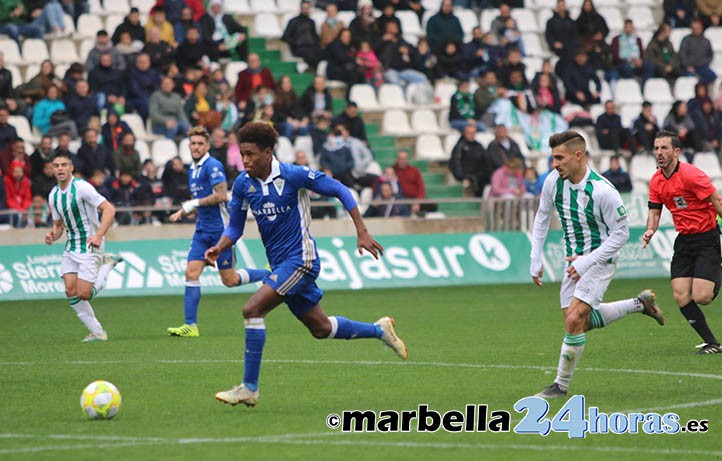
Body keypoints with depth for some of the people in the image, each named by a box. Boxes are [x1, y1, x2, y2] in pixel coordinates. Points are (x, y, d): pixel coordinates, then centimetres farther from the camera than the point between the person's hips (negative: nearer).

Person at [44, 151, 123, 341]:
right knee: (71, 291, -4)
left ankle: (107, 263, 11)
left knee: (83, 294, -12)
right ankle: (97, 332, 6)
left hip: (90, 246, -7)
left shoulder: (81, 187, -15)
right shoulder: (54, 195, 8)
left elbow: (109, 209, -19)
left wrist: (98, 235, -29)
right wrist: (53, 236, -4)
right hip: (71, 247, 7)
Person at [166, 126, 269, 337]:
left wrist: (194, 203, -18)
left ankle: (270, 274, 22)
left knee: (230, 280, -1)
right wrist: (183, 212, 10)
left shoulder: (213, 166, -12)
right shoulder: (193, 170, 16)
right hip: (202, 231, 8)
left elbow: (221, 195, -22)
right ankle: (190, 325, -6)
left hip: (220, 230, -8)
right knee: (191, 273, -6)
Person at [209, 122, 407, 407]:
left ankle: (249, 388, -15)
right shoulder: (242, 184, 1)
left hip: (300, 259, -7)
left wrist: (362, 232, -11)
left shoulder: (293, 175, -16)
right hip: (280, 264, 7)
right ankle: (379, 330, 40)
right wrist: (219, 247, -11)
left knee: (252, 309, -21)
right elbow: (235, 227, 11)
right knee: (320, 328, 16)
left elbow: (339, 190, -8)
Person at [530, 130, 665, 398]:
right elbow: (542, 217, 9)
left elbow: (621, 233, -18)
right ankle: (640, 304, 33)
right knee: (583, 322, 13)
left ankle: (561, 385, -4)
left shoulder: (602, 191, -26)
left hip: (600, 260, -7)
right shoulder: (554, 180, -8)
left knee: (574, 320, -18)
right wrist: (536, 259, 4)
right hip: (576, 260, 7)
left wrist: (587, 262, -22)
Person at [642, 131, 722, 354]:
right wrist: (650, 231, -11)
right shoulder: (656, 181, 5)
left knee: (701, 297, -17)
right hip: (683, 241, 7)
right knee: (681, 297, -6)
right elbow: (654, 212, 10)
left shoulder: (690, 174, -18)